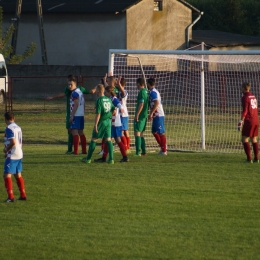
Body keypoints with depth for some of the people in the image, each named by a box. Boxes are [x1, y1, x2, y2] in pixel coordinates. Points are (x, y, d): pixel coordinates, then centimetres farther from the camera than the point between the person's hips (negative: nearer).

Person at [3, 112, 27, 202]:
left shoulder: (9, 128, -16)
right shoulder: (18, 127, 10)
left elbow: (13, 142, -24)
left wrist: (6, 149, -8)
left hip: (12, 156, -9)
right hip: (19, 154, 9)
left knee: (7, 175, -7)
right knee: (18, 175, 18)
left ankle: (11, 196, -15)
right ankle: (23, 195, 20)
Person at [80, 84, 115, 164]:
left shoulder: (99, 100, -15)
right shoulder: (109, 99, 6)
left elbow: (98, 114, -19)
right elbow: (113, 110, 14)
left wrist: (95, 125, -17)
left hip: (101, 121, -6)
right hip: (108, 121, 6)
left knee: (94, 139, 4)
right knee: (108, 140, 6)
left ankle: (88, 158, 10)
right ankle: (111, 159, -1)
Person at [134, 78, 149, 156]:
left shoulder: (141, 92, -14)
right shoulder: (146, 91, 12)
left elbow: (141, 105, -21)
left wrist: (137, 115, -20)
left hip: (140, 116, -9)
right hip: (145, 115, 9)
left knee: (137, 133, -9)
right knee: (141, 134, 16)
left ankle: (138, 152, -15)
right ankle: (143, 151, 17)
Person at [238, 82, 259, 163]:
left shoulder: (245, 97, -10)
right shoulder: (253, 97, 14)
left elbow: (245, 111, -17)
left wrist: (241, 122, -19)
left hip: (249, 121, -8)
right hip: (256, 121, 8)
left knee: (245, 139, -4)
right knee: (254, 140, 13)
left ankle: (249, 158, -11)